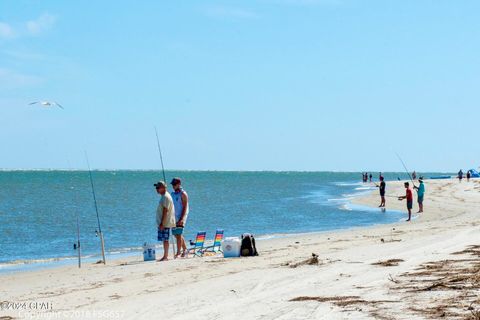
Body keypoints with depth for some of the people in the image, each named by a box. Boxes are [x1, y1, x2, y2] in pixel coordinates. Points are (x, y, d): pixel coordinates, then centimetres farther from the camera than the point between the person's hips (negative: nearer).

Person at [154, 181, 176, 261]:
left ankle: (165, 257, -5)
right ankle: (165, 256, 14)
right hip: (162, 223, 10)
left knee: (165, 240, -7)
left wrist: (162, 223, -21)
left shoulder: (166, 197, -15)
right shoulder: (164, 196, 17)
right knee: (164, 240, 11)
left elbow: (165, 211, -20)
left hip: (165, 223, -10)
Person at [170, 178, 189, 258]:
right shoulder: (173, 194, 15)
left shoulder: (183, 194, -7)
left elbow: (185, 207, -13)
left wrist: (182, 219, -20)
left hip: (181, 217, -8)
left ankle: (178, 252, -10)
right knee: (176, 234, 11)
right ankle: (185, 249, 23)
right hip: (174, 217, 8)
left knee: (178, 235, -11)